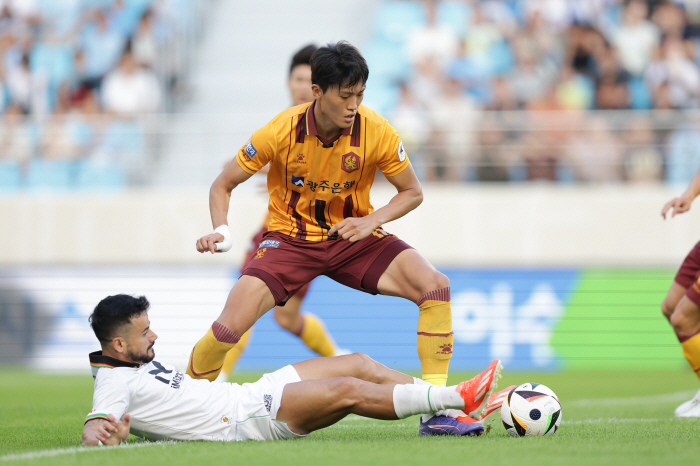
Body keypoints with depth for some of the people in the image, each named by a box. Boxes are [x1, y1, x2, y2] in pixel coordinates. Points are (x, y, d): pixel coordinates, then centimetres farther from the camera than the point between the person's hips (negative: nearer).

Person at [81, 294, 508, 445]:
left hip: (249, 395, 10)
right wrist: (103, 434, -46)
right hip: (245, 421, -10)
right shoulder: (115, 384, -12)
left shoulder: (139, 363, 17)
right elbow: (92, 433, -26)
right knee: (349, 391, -19)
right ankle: (460, 400, -13)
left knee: (357, 364, 2)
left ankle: (453, 404, 4)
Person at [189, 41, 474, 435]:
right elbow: (223, 185, -4)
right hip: (291, 238, -2)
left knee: (434, 285, -22)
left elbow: (412, 192, -1)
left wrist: (372, 220, -19)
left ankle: (436, 410, -14)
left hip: (354, 238, 2)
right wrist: (221, 232, -23)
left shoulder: (377, 132, -16)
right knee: (231, 325, -23)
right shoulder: (281, 132, -19)